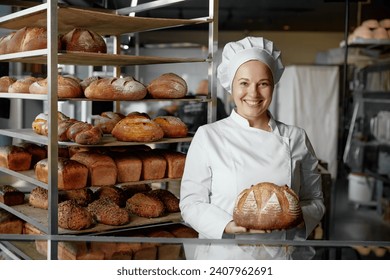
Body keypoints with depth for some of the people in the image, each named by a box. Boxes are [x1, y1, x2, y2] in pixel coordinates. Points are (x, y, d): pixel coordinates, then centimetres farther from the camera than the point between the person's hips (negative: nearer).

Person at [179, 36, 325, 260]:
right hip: (222, 256, -2)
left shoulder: (296, 138, -1)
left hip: (278, 257, 2)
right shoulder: (208, 136, -7)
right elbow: (191, 203, -7)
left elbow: (315, 201, 5)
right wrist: (230, 226, -22)